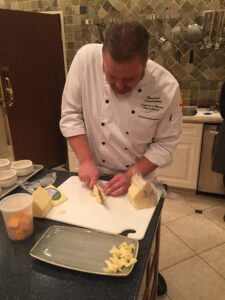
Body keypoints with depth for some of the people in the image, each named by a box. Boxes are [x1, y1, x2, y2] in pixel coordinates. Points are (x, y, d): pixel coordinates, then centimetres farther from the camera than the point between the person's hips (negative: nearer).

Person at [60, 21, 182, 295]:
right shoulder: (86, 58, -21)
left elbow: (165, 144, -13)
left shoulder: (167, 88, -23)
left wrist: (132, 174, -23)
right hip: (95, 174, 1)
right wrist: (86, 160, -21)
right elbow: (71, 115, -14)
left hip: (138, 177, 0)